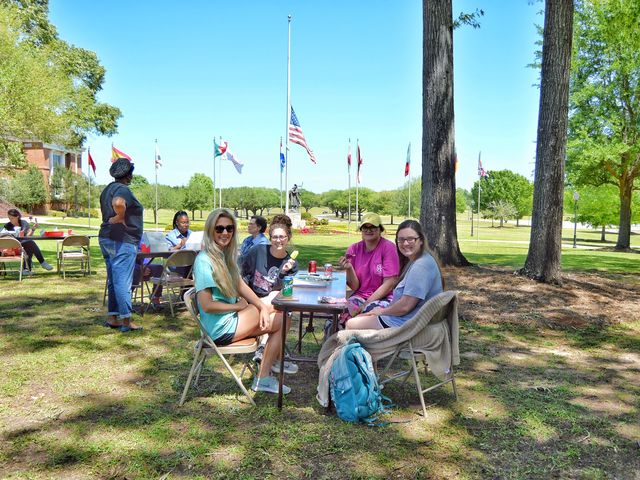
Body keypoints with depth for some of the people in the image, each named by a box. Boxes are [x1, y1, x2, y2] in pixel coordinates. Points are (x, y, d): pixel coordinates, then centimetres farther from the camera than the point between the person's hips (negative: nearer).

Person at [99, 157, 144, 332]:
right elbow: (118, 203, -36)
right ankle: (126, 320, -2)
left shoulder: (107, 189, 16)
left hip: (106, 238, 10)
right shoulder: (123, 189, -14)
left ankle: (112, 317, 20)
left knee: (113, 280, 15)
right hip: (122, 241, -10)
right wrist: (121, 218, -20)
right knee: (123, 281, -6)